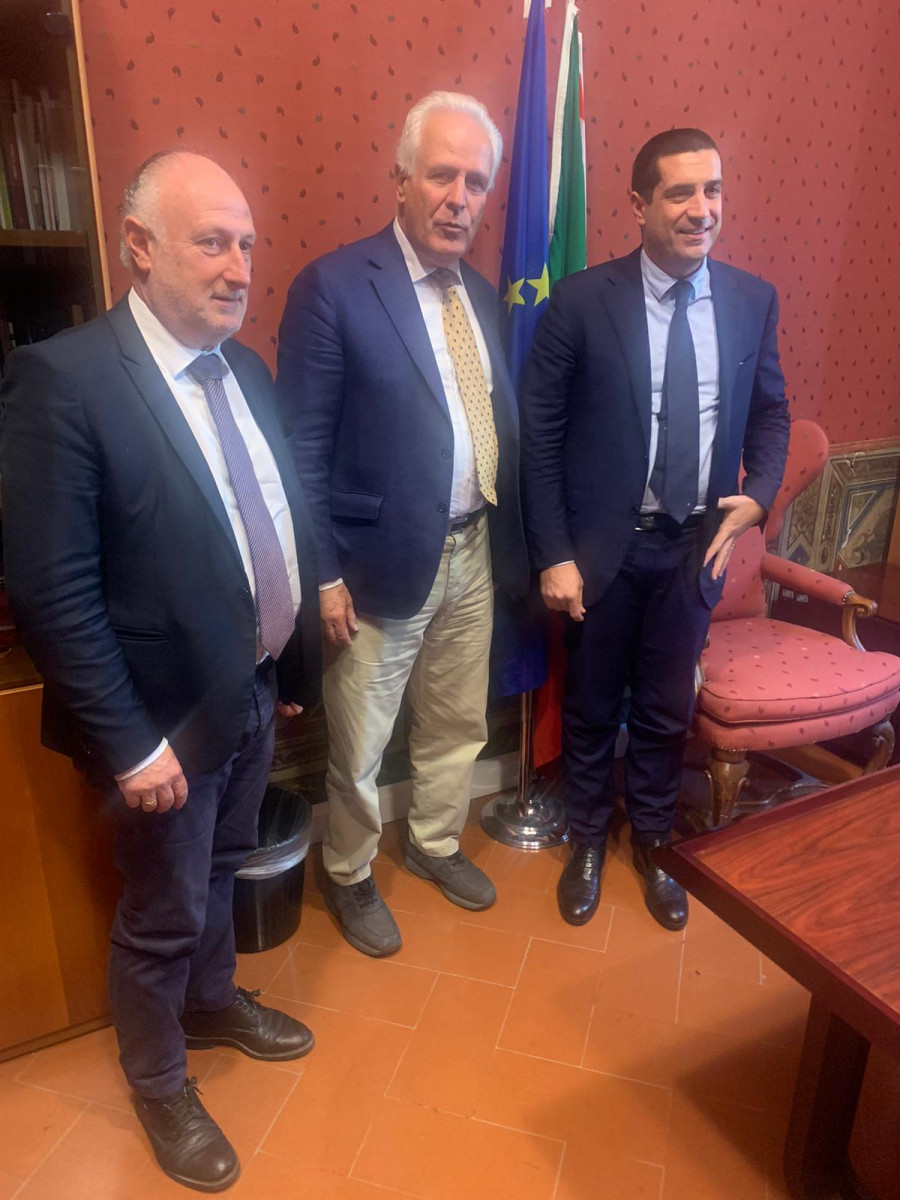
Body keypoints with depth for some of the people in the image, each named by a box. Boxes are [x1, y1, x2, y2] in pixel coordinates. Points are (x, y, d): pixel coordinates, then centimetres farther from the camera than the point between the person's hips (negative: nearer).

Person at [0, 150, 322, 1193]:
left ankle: (213, 1000, 55)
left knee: (218, 872, 27)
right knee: (163, 914, 15)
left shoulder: (247, 370, 3)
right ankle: (158, 1084, 44)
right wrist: (128, 745, -19)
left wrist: (294, 665, 9)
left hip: (256, 692, 7)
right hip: (170, 716, -6)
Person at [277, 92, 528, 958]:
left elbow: (497, 425, 10)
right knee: (358, 745, 12)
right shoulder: (332, 287, -12)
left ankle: (434, 843, 46)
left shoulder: (480, 295, 8)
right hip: (382, 563, -6)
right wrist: (323, 575, -15)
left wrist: (511, 540, 6)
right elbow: (301, 448, -13)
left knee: (458, 725, 21)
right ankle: (349, 873, 38)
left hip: (474, 553, 6)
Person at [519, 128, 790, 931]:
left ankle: (651, 842, 41)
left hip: (697, 546, 3)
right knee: (591, 707, 15)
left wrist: (757, 495, -7)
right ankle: (588, 840, 40)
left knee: (667, 710, 17)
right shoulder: (582, 301, -10)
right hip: (603, 546, -2)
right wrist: (553, 555, -12)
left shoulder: (754, 300, 1)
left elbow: (769, 413, 12)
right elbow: (540, 434, -9)